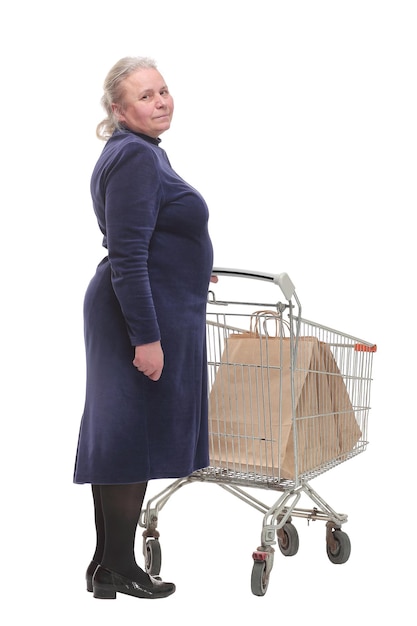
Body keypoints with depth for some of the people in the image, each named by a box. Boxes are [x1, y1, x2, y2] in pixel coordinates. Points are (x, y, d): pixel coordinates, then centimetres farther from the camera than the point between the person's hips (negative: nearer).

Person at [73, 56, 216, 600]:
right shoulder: (134, 156, -16)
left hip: (152, 312, 10)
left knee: (121, 437, 13)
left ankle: (107, 564, 23)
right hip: (144, 315, -10)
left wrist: (188, 270, 36)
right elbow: (127, 257, -22)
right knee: (133, 437, -2)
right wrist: (147, 336, -24)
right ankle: (119, 570, 8)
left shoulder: (144, 151, 16)